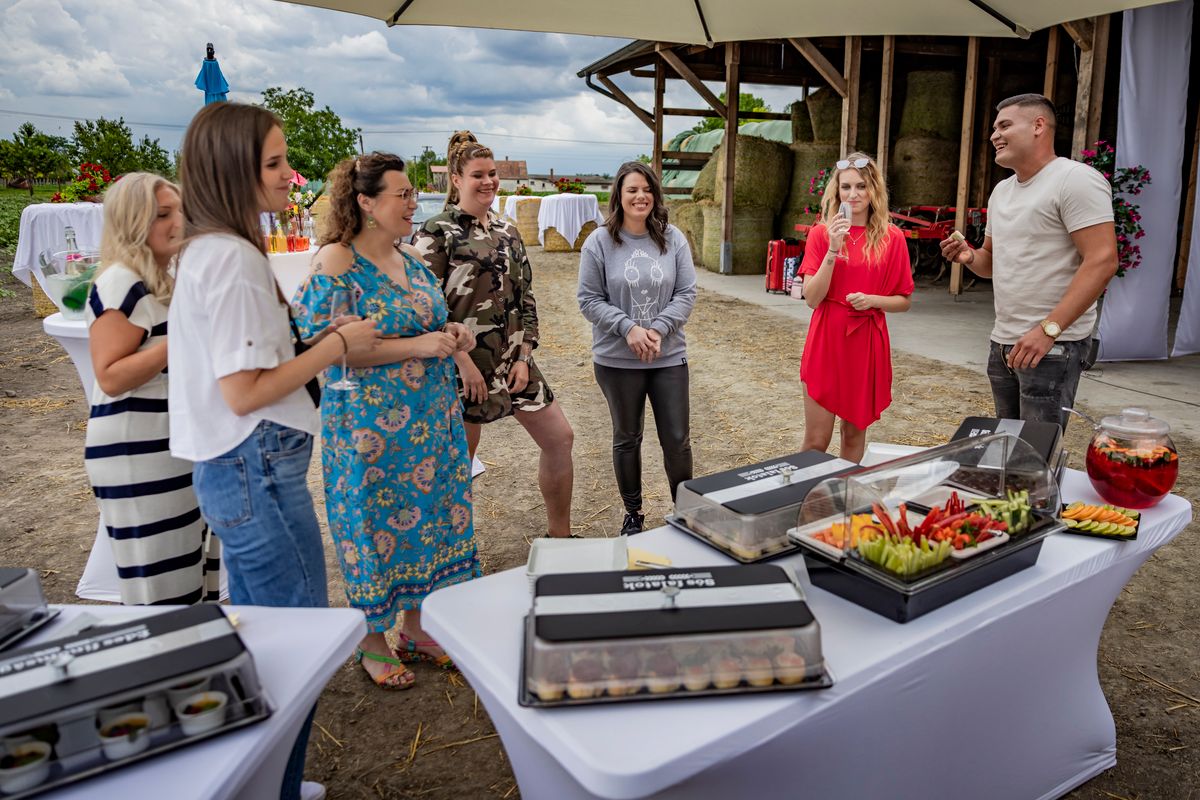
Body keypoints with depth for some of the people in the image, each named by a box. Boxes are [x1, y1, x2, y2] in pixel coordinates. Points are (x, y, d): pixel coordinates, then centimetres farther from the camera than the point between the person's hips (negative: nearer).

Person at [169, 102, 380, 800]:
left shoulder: (209, 248, 12)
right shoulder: (234, 256, -19)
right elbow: (245, 392, -22)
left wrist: (320, 338, 10)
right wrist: (336, 345, -13)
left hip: (236, 471, 11)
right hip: (258, 471, -11)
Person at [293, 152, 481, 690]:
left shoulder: (410, 257, 9)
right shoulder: (335, 262, -13)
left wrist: (450, 333, -2)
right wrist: (417, 346, -22)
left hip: (430, 418, 7)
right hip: (369, 424, -7)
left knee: (427, 513, 13)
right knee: (375, 523, 5)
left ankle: (415, 626, 31)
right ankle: (372, 643, 25)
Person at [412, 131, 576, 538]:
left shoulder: (507, 231, 11)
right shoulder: (435, 233, -8)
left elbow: (526, 297, 10)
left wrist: (524, 356, 1)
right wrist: (463, 362, -17)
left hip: (514, 361, 7)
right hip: (464, 365, -6)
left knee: (560, 437, 7)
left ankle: (559, 534, 24)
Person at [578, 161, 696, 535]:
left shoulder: (673, 239, 0)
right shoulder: (600, 242, -5)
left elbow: (686, 294, 0)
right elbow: (590, 299, -5)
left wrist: (659, 328, -15)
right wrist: (628, 328, -18)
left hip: (669, 356, 1)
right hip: (618, 360, -1)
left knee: (677, 439, 5)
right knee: (627, 438, 14)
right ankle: (633, 514, 31)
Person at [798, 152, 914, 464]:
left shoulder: (892, 238, 1)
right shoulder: (821, 234, 0)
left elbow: (904, 301, 6)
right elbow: (812, 298, -8)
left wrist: (872, 300, -13)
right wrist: (833, 250, -17)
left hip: (868, 345, 1)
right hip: (826, 343, -1)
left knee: (855, 435, 13)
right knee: (816, 441, 0)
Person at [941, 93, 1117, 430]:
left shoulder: (1075, 179, -10)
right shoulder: (1001, 190, 16)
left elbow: (1102, 261, -18)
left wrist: (1048, 329, -24)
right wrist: (969, 256, 1)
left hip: (1052, 344, -8)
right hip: (1002, 340, 8)